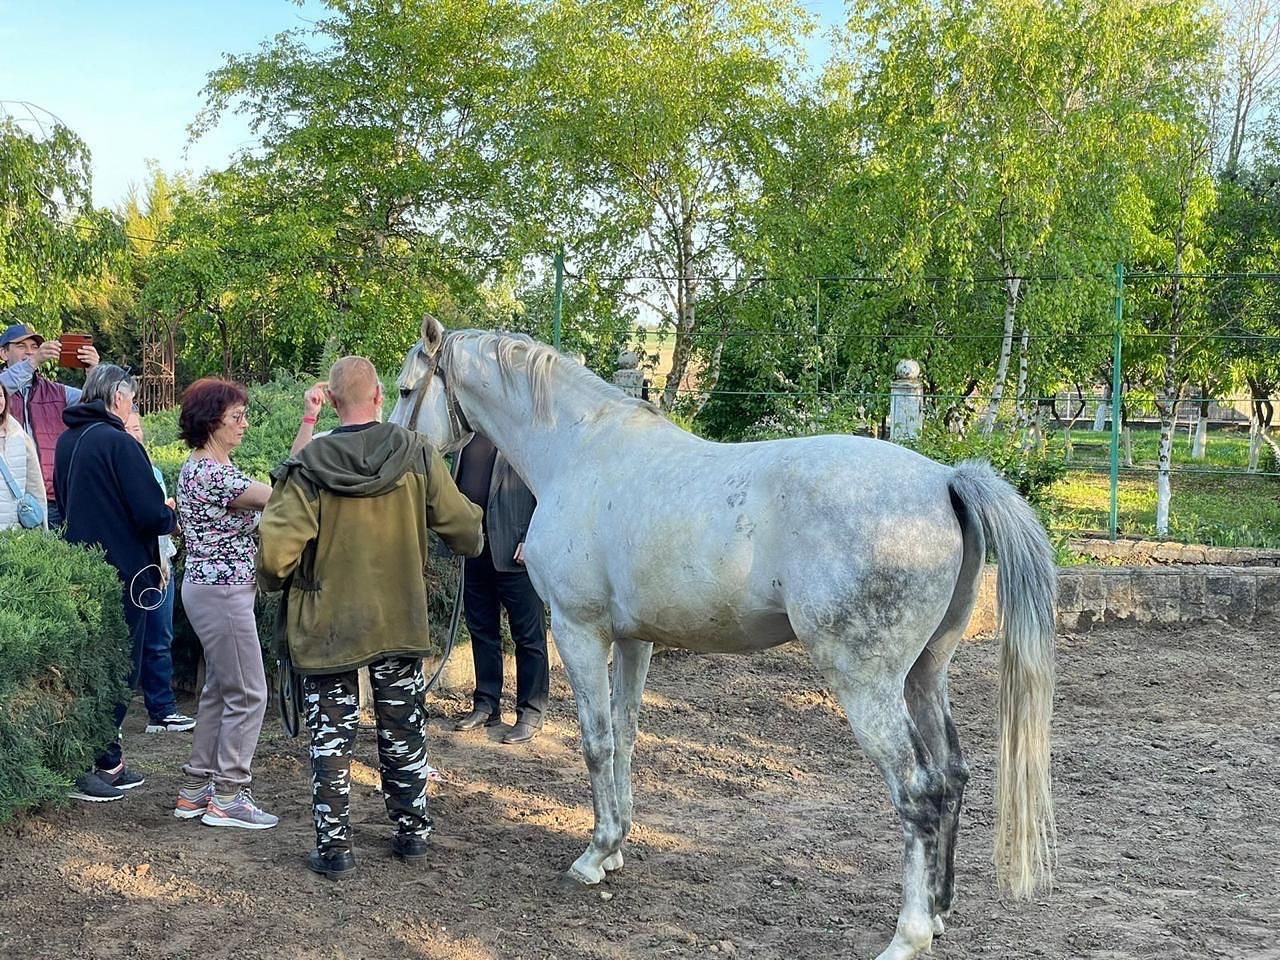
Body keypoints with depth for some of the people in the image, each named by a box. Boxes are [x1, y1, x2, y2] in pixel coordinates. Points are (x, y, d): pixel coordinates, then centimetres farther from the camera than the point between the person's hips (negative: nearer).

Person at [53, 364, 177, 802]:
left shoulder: (67, 441, 8)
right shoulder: (117, 442, -17)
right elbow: (151, 514, -20)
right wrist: (173, 517, 0)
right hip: (121, 570, -8)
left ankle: (108, 762, 23)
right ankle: (97, 768, 5)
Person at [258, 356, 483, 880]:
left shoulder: (308, 467, -15)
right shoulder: (418, 455, -9)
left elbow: (276, 551, -20)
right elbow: (464, 531, -4)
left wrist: (275, 581, 2)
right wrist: (472, 534, 19)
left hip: (326, 624, -2)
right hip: (401, 620, 2)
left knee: (331, 738, 10)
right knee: (404, 732, 18)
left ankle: (334, 847, 16)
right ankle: (412, 833, 28)